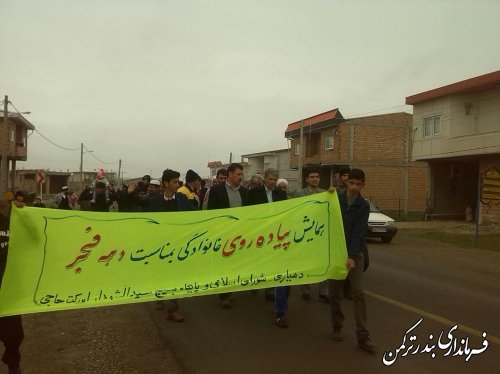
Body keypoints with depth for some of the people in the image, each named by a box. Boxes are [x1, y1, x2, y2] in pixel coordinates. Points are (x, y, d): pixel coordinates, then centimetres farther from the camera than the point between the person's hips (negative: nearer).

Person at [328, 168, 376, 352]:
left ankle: (363, 337, -2)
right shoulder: (336, 199, -1)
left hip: (355, 254, -1)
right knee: (334, 293, 6)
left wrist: (351, 256, -23)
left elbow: (359, 232, -14)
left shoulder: (364, 206, -4)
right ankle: (337, 327, 25)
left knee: (358, 293, -6)